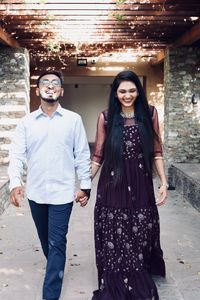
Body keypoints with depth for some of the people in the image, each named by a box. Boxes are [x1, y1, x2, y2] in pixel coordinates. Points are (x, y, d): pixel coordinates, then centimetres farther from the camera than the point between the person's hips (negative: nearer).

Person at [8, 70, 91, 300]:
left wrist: (85, 185, -2)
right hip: (35, 192, 3)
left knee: (57, 243, -2)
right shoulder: (27, 122, 2)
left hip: (62, 192, -3)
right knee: (45, 240, 19)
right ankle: (57, 269, 45)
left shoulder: (73, 120, -2)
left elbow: (82, 155, 0)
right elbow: (17, 154, -4)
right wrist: (15, 182, -18)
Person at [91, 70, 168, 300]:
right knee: (114, 241, 5)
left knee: (140, 238, 7)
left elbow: (156, 152, 6)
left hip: (141, 187, 1)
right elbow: (98, 156, 4)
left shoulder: (149, 113, 3)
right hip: (113, 187, 0)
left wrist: (164, 182, -2)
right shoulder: (106, 117, 1)